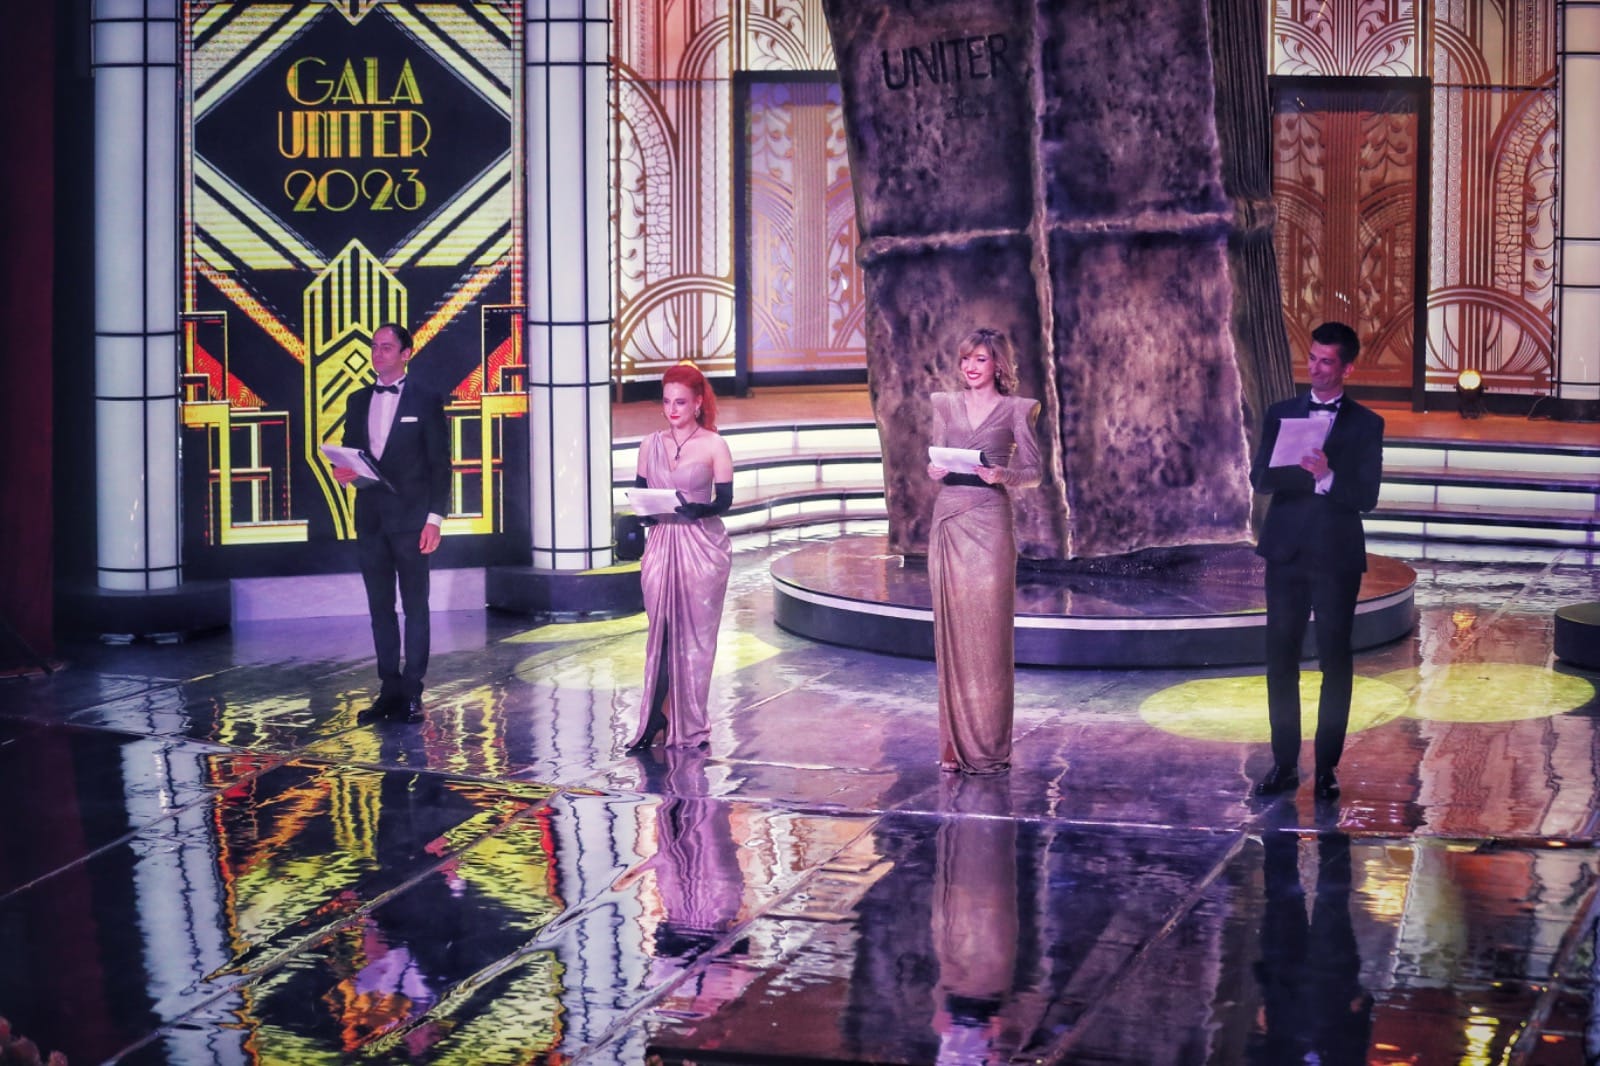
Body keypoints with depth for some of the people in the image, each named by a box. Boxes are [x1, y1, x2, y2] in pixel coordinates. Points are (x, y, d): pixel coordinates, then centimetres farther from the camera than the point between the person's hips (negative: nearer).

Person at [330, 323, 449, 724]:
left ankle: (411, 693, 1)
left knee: (415, 606, -1)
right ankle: (389, 688, 11)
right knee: (380, 607, 7)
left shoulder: (425, 402, -1)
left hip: (410, 518, -5)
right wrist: (343, 472, -5)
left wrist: (434, 518, -10)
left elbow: (440, 464, -3)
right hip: (370, 518, 5)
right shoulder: (358, 401, 13)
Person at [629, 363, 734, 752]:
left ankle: (691, 726, 9)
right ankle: (655, 720, 4)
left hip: (702, 547, -3)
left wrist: (696, 509, -24)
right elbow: (639, 492, 10)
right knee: (661, 633, 1)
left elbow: (725, 500, -5)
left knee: (696, 635, 2)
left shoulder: (713, 445, -1)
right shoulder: (651, 445, 9)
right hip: (660, 544, 3)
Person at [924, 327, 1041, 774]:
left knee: (987, 634, -3)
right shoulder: (946, 405, 12)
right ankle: (955, 743, 10)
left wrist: (1001, 475, -18)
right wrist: (934, 470, -7)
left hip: (989, 523, -4)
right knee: (951, 631, 4)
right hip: (948, 520, 4)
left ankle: (988, 748, 4)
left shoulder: (1015, 409, 2)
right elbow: (935, 459, 15)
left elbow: (1032, 472, 1)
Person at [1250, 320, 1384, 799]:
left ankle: (1327, 767, 9)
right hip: (1286, 552, 2)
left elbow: (1367, 495, -8)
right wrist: (1308, 471, -18)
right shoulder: (1281, 414, 9)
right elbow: (1261, 477, -1)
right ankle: (1284, 764, 11)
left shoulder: (1366, 424, 1)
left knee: (1336, 662, 2)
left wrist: (1327, 475, -24)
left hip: (1337, 557, -2)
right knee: (1280, 658, 4)